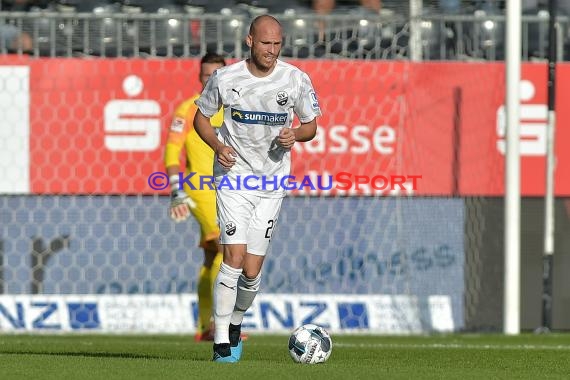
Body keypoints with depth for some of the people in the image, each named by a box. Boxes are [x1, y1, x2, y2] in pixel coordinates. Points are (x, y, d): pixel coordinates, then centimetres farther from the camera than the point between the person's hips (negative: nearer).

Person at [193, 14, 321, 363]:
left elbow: (311, 125, 8)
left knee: (252, 271, 2)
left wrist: (295, 135, -15)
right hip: (234, 176, -2)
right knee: (234, 258, -17)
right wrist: (218, 145, -12)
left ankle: (236, 323, 31)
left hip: (272, 183, 2)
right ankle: (222, 342, -10)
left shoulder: (296, 80, -4)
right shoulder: (225, 78, -7)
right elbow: (201, 117, 7)